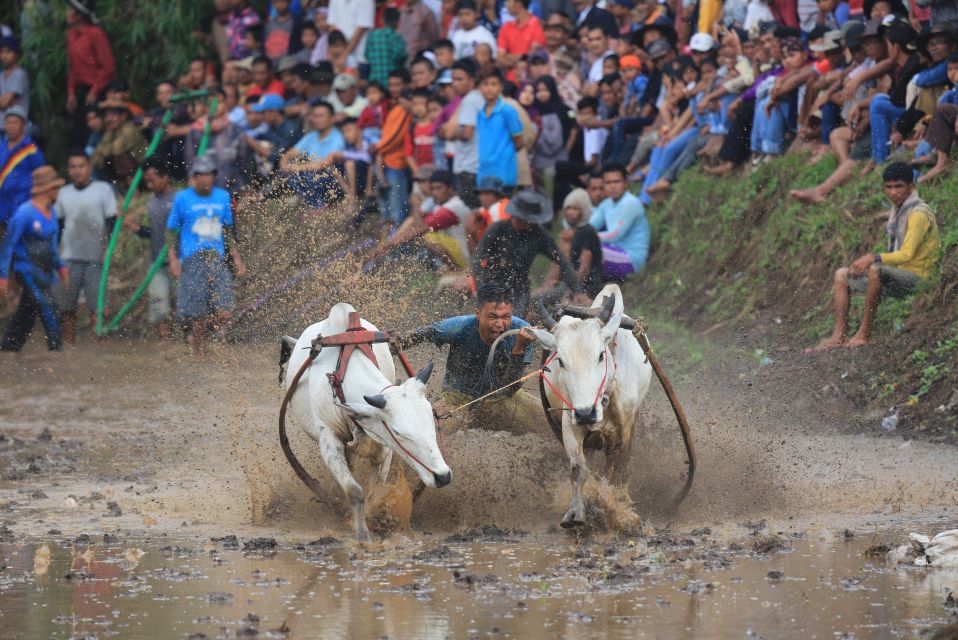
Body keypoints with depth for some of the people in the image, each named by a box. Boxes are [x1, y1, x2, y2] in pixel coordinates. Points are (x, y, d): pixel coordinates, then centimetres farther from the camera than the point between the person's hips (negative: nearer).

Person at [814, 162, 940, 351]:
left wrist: (872, 259, -29)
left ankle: (865, 333, -30)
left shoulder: (918, 214, -16)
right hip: (896, 275, 10)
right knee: (842, 275, 10)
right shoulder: (898, 209, 13)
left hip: (915, 277, -10)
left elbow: (906, 254, -25)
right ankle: (839, 335, -4)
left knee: (876, 270, -37)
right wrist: (865, 262, 6)